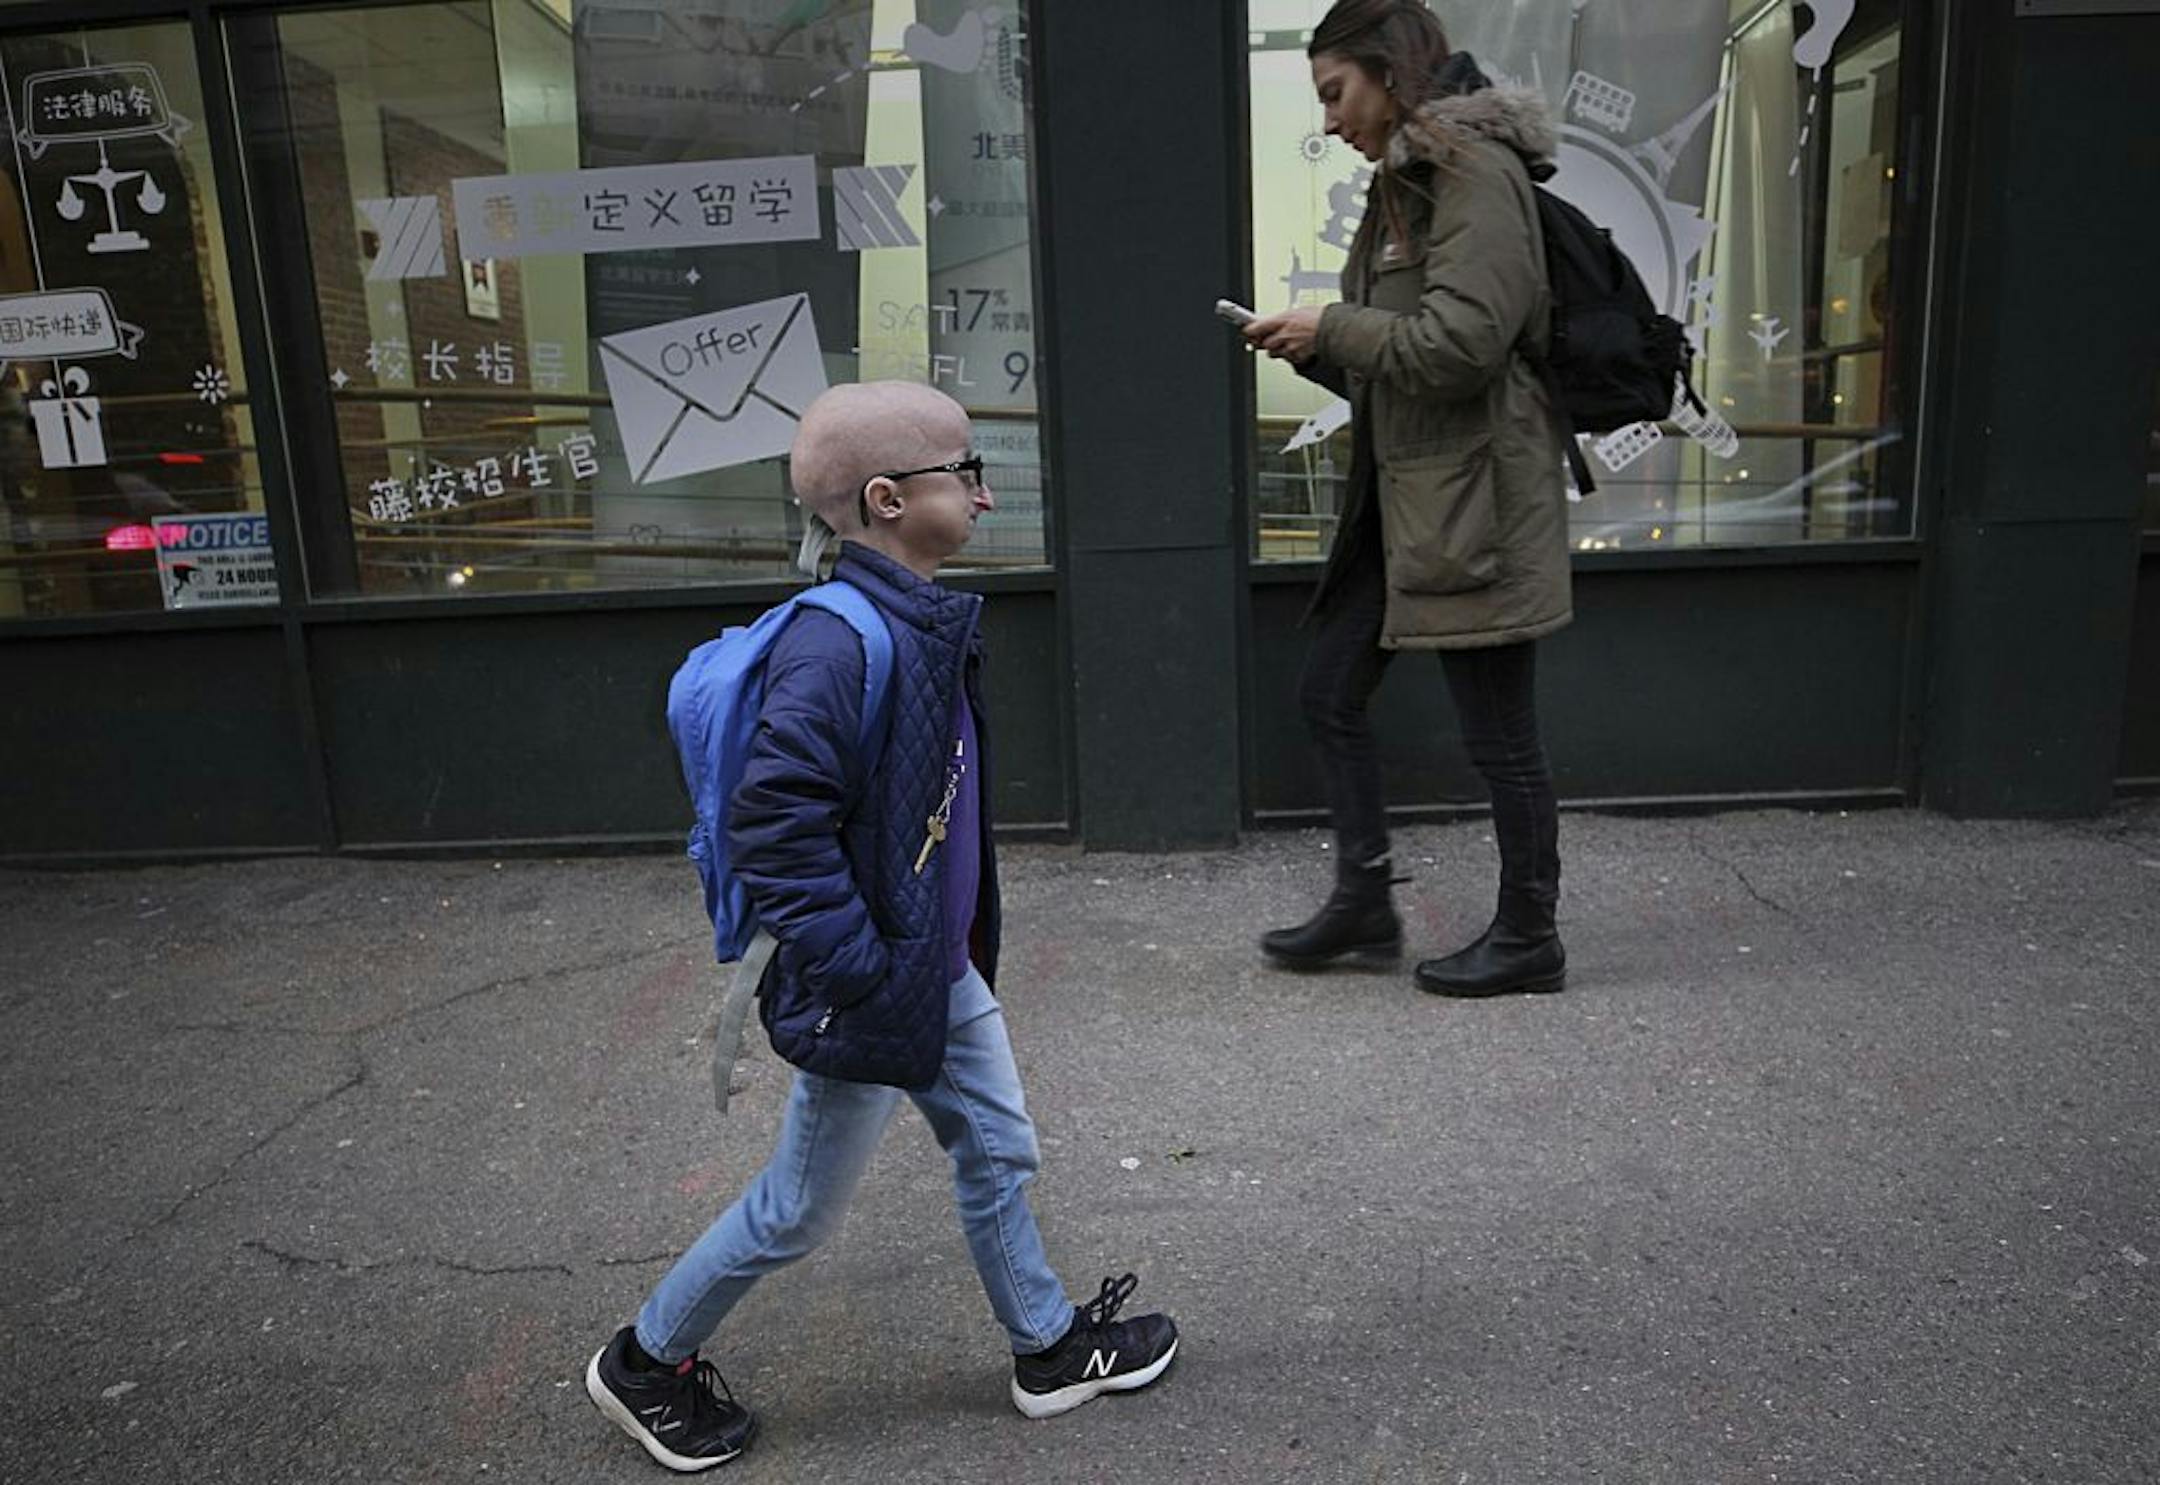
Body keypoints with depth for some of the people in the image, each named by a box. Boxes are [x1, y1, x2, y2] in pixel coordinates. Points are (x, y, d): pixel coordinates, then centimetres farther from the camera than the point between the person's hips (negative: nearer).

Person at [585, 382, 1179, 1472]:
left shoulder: (924, 622, 2)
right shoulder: (837, 645, -28)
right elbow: (772, 828, -29)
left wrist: (953, 944, 18)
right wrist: (862, 972, -24)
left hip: (940, 969, 9)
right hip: (869, 996, -9)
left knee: (998, 1148, 20)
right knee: (800, 1211, 12)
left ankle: (1049, 1347, 41)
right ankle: (648, 1362, 35)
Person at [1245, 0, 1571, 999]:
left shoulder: (1476, 171, -12)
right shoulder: (1404, 182, 18)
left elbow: (1460, 344, -22)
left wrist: (1329, 329, -11)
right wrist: (1313, 349, 4)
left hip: (1473, 500, -10)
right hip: (1401, 496, 10)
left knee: (1500, 738, 2)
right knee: (1328, 694, 12)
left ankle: (1529, 939, 19)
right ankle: (1363, 906, 25)